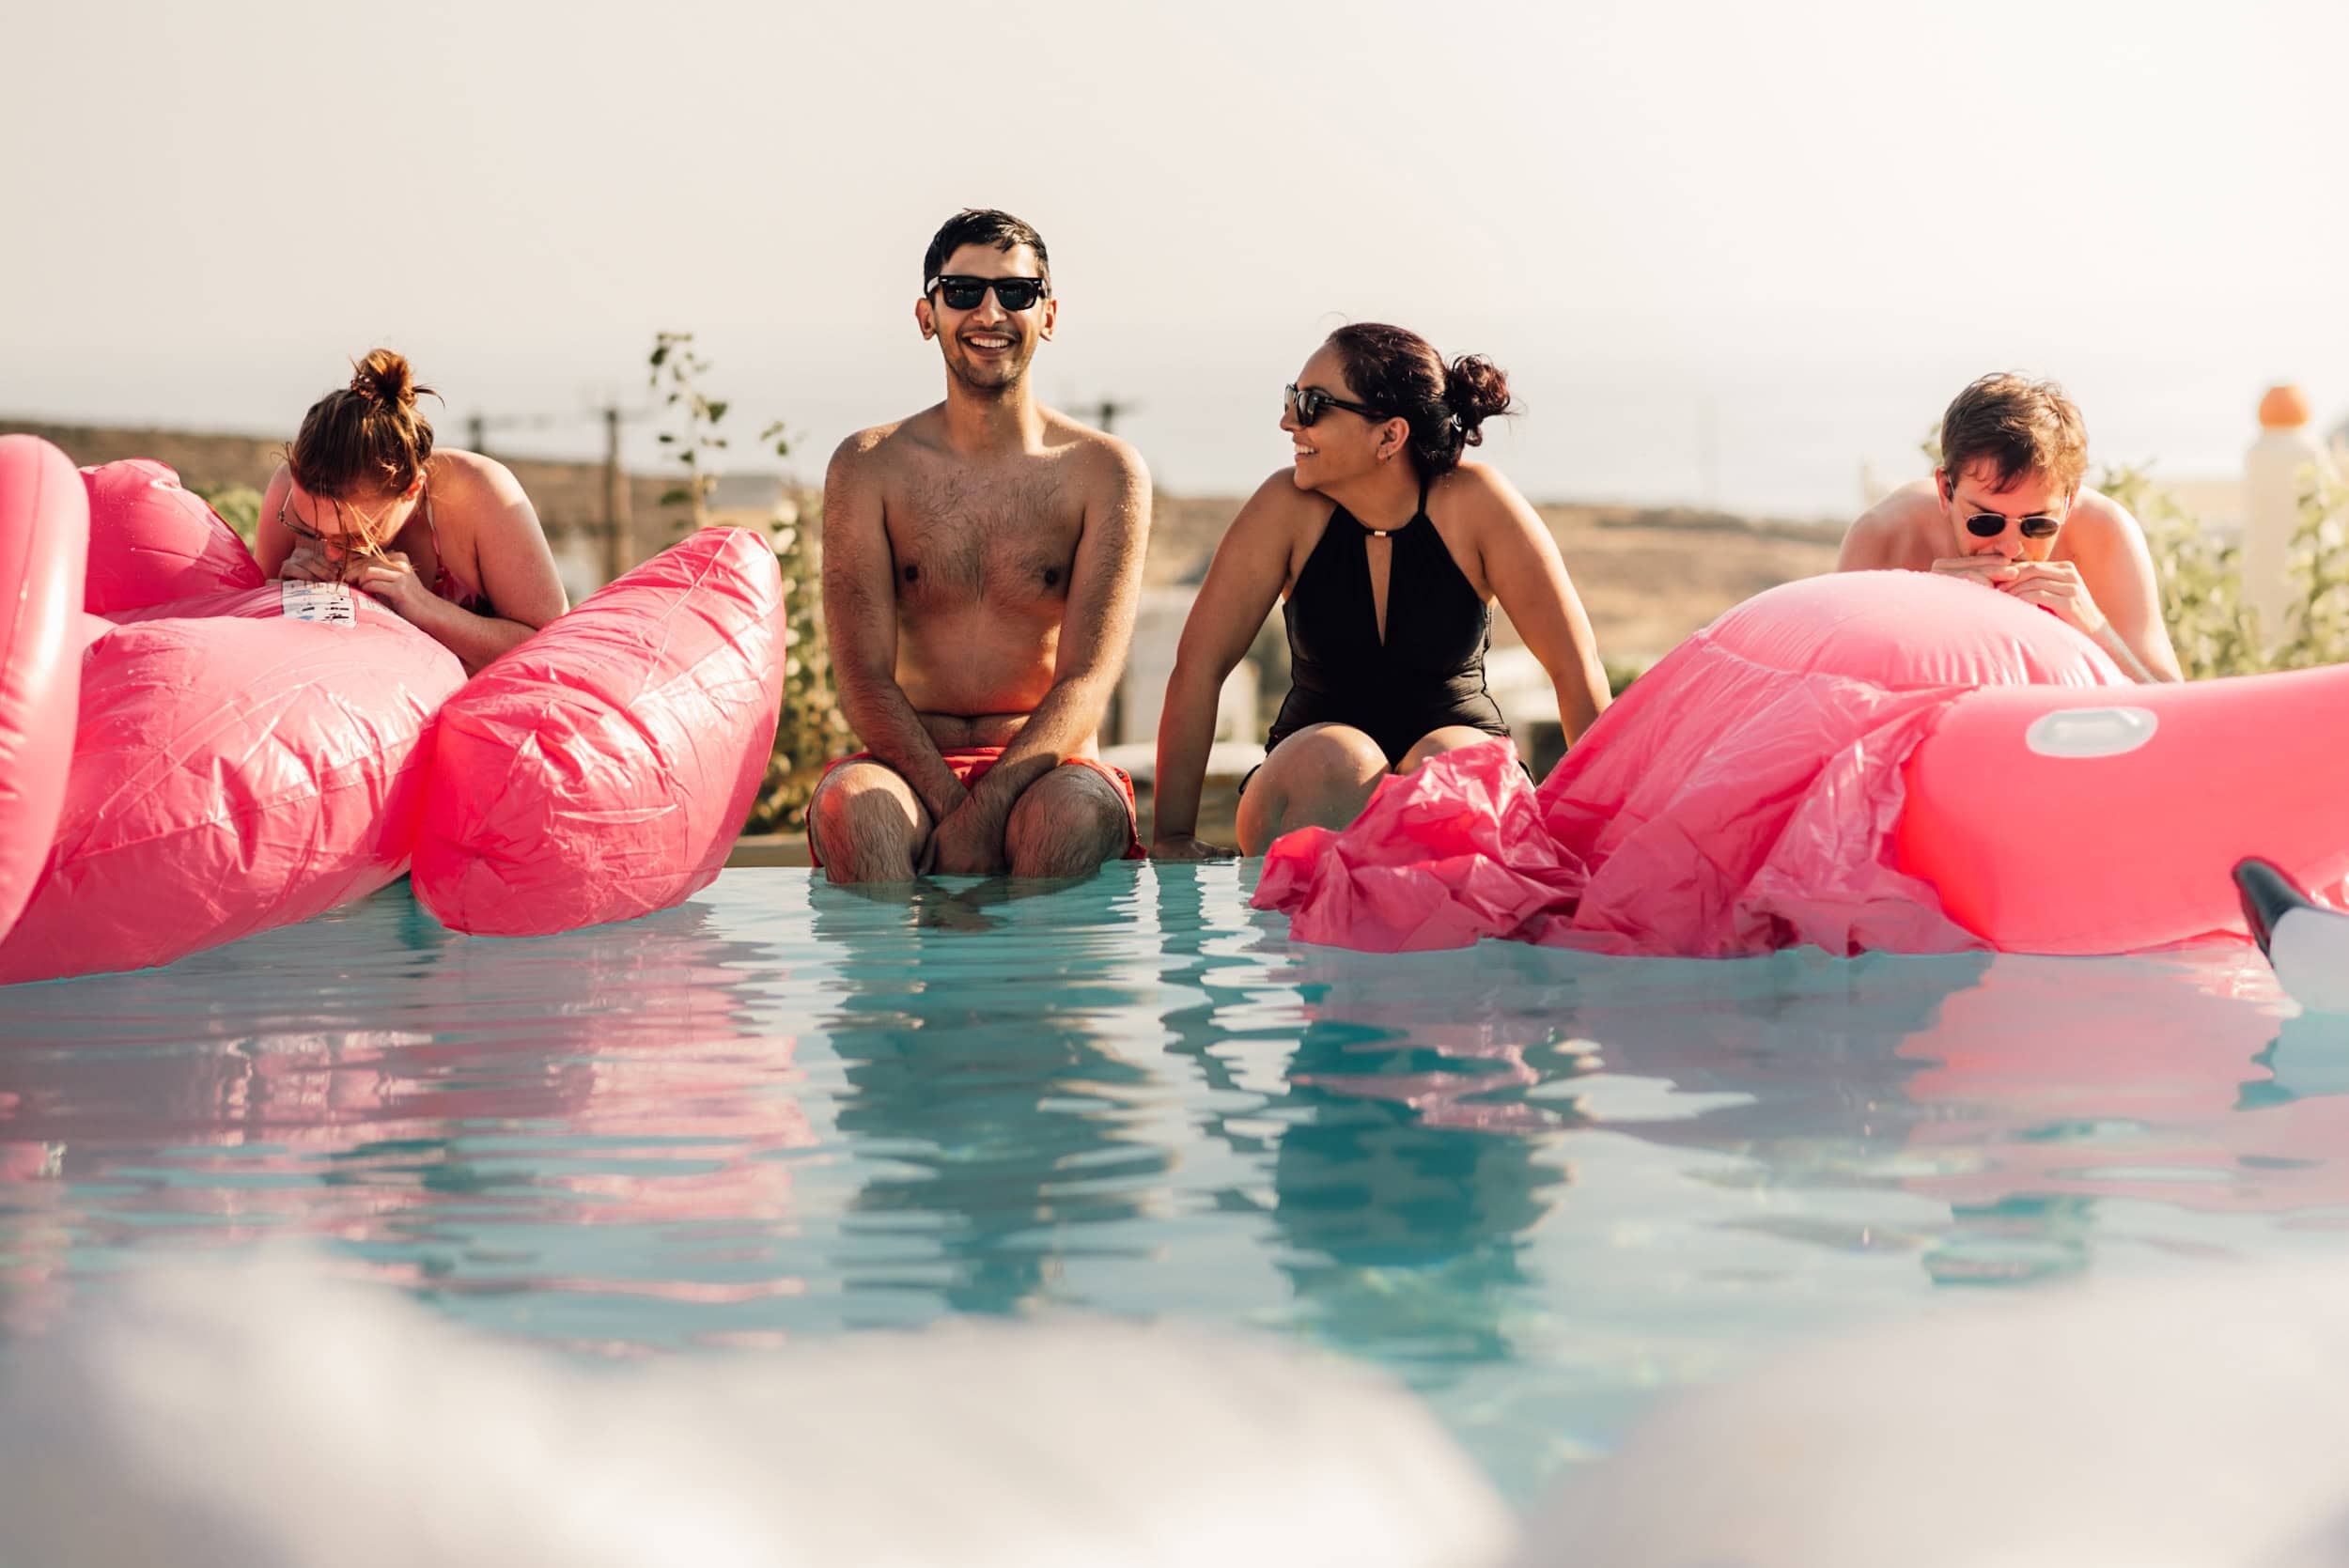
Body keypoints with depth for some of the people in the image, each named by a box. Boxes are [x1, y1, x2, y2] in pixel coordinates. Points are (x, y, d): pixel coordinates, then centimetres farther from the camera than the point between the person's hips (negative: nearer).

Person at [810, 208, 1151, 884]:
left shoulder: (1104, 470, 4)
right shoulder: (868, 466, 6)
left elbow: (1087, 680, -6)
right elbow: (863, 674, -2)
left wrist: (982, 812, -22)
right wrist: (950, 804, -20)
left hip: (1045, 768, 0)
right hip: (909, 768, 1)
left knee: (1074, 812, -35)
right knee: (849, 801, -33)